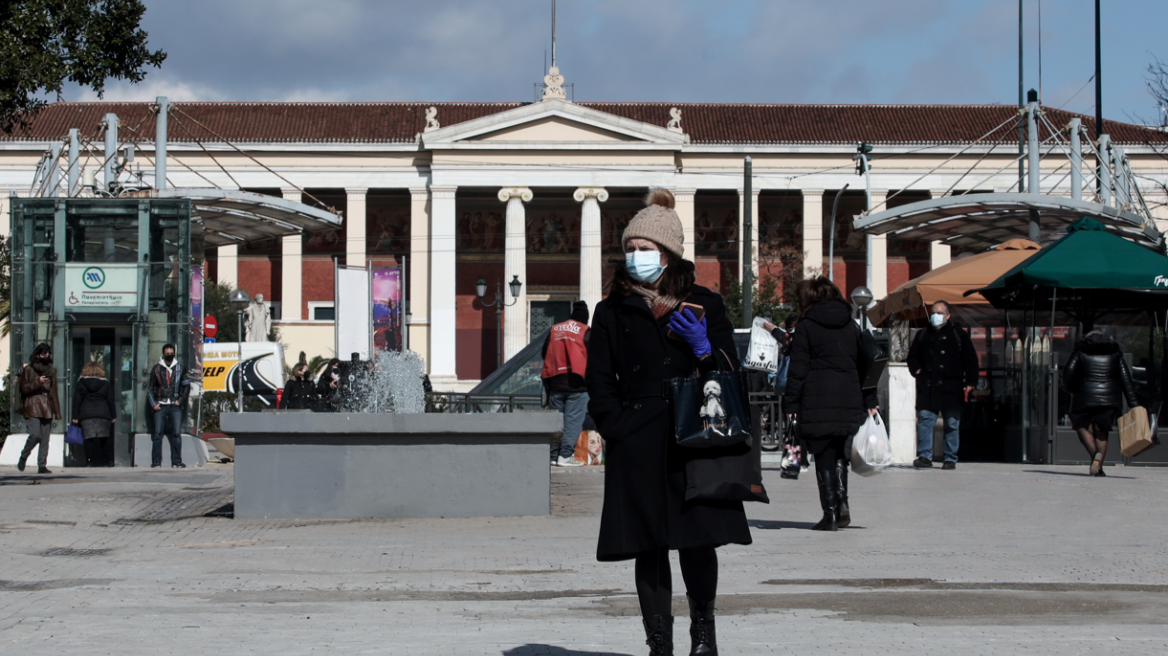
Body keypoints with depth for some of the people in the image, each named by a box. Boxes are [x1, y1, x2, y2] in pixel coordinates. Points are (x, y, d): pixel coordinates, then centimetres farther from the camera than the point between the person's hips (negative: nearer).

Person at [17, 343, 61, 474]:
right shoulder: (28, 370, 4)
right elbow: (24, 388, -2)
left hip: (47, 409, 4)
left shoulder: (51, 371, 17)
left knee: (45, 438, -2)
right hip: (32, 408, -4)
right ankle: (23, 457, 6)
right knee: (35, 435, -17)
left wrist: (57, 411, 13)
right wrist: (38, 382, -16)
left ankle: (42, 465, 0)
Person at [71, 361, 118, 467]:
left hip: (86, 415, 0)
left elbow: (77, 400, 5)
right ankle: (106, 461, 3)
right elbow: (110, 401, 7)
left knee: (90, 439, -3)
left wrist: (75, 417, 7)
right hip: (103, 413, 0)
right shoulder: (105, 384, 8)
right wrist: (113, 416, 12)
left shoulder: (81, 383, 8)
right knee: (104, 438, 6)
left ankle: (91, 461, -10)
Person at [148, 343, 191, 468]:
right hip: (160, 406, 0)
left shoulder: (179, 368, 10)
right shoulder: (156, 369, 8)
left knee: (176, 433, -3)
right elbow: (150, 387, 10)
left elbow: (186, 386, 14)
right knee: (157, 433, -4)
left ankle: (176, 460, -1)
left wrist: (180, 400, 2)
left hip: (175, 406, 0)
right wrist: (154, 404, 0)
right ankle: (156, 461, -1)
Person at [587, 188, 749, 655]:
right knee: (649, 548, -1)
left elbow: (729, 373, 10)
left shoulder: (704, 305, 10)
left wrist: (704, 350, -10)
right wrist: (618, 430, -6)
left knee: (698, 540, -2)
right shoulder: (612, 312, 10)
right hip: (637, 448, 0)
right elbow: (600, 384, 8)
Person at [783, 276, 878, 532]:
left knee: (824, 457, 1)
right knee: (840, 454, 16)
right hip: (849, 400, 4)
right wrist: (869, 402, 16)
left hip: (818, 400, -4)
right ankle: (842, 502, -2)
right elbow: (866, 363, 13)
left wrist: (791, 405, -3)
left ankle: (831, 512, -2)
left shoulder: (806, 326, 0)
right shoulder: (851, 325, 12)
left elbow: (798, 369, -4)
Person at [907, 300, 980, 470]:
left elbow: (970, 360, 6)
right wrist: (916, 369, 4)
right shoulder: (922, 335, 16)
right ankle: (925, 456, -5)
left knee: (952, 424, 1)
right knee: (924, 420, -8)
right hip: (927, 388, 2)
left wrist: (970, 382, -6)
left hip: (951, 388, -2)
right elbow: (913, 356, 25)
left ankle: (950, 459, 7)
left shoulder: (959, 334, 8)